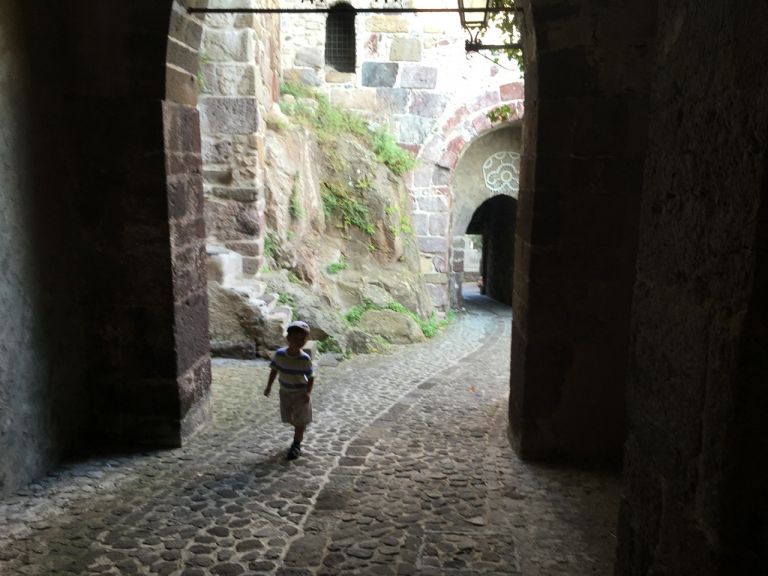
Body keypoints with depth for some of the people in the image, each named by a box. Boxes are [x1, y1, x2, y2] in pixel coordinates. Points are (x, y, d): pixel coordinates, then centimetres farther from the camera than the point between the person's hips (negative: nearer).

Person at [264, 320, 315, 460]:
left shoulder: (305, 359, -22)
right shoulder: (279, 354, -14)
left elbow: (311, 377, -14)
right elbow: (274, 370, 0)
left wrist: (308, 392, -25)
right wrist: (269, 386, 2)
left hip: (300, 393, -4)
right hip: (285, 391, 4)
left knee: (300, 421, 5)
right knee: (290, 418, 19)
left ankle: (296, 445, 21)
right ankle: (299, 435, 46)